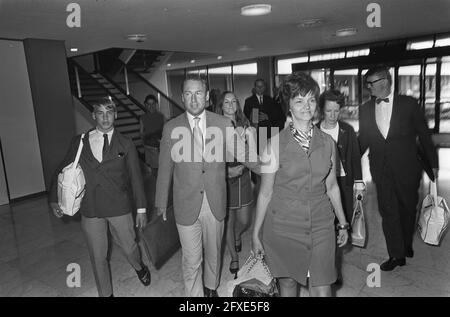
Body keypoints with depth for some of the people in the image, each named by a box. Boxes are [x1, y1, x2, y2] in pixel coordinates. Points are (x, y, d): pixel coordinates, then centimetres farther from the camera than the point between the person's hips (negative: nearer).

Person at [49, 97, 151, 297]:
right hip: (90, 211, 1)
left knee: (128, 247, 13)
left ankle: (139, 267, 48)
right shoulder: (79, 142, 3)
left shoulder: (125, 145, 0)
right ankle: (106, 293, 34)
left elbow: (135, 177, 0)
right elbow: (63, 170, 9)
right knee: (98, 257, 11)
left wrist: (141, 209, -1)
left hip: (119, 208, -1)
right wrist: (54, 199, 3)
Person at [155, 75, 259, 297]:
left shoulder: (223, 124, -4)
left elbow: (242, 154, -2)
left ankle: (211, 287, 49)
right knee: (191, 261, 8)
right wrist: (161, 202, 7)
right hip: (186, 206, -1)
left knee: (213, 253, 22)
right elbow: (165, 169, 1)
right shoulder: (171, 128, -5)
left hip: (215, 203, 2)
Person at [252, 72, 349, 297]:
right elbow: (265, 192, -4)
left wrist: (343, 224, 15)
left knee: (322, 289, 3)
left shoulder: (327, 142, 1)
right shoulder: (275, 144, -9)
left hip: (321, 226, 2)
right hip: (283, 226, -2)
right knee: (287, 282, 13)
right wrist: (255, 233, -2)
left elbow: (332, 186, 12)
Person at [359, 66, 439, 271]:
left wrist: (433, 163, 4)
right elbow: (363, 140, 10)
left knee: (408, 208, 14)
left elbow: (424, 135, 2)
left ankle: (406, 245, 38)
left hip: (407, 169, -1)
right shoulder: (365, 109, 4)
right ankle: (396, 255, 16)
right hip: (381, 170, 2)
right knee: (388, 211, 3)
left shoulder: (408, 104, -3)